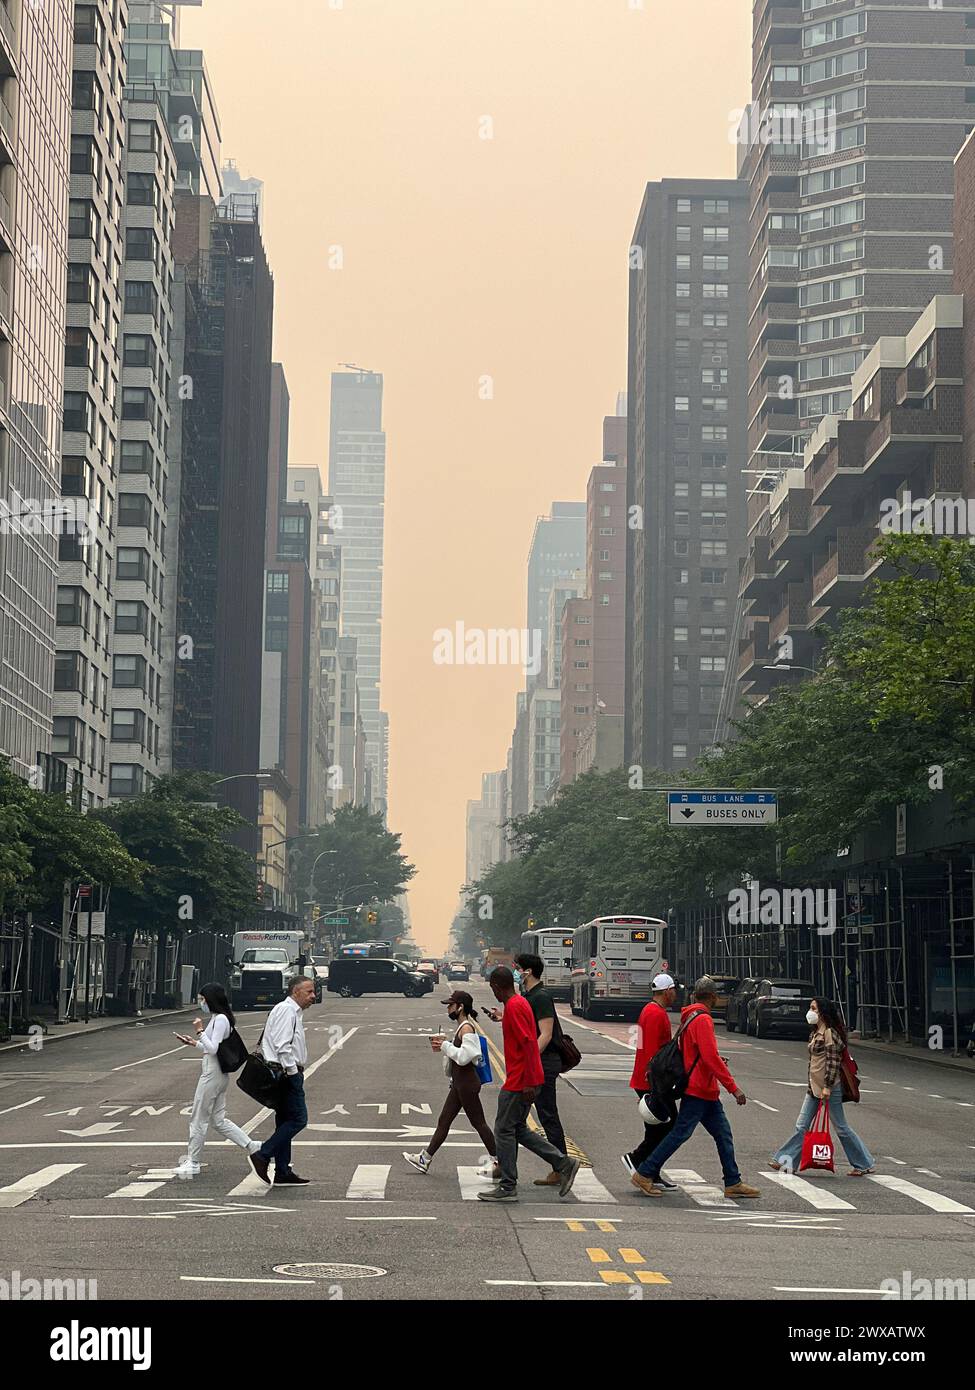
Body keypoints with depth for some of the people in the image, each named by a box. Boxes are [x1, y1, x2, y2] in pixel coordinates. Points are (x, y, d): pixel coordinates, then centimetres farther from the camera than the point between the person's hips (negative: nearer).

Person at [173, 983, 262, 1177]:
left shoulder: (220, 1020, -17)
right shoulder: (217, 1018, 13)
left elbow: (213, 1049, -21)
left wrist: (200, 1031, -18)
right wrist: (194, 1043, 15)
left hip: (213, 1074, -10)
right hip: (218, 1075, 10)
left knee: (198, 1119, 1)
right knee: (219, 1120, 13)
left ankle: (193, 1162, 10)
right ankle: (252, 1146, 12)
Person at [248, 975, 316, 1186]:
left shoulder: (293, 1012, 20)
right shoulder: (286, 1010, -13)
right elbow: (283, 1046, -21)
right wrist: (293, 1072, -19)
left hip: (287, 1074, 11)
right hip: (288, 1074, -11)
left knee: (285, 1121, 11)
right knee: (298, 1119, -11)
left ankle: (283, 1172, 15)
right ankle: (262, 1156, -10)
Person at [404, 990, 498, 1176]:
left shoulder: (466, 1028, -18)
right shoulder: (462, 1027, 13)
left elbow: (464, 1056, -26)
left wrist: (445, 1046, -16)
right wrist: (443, 1047, 8)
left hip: (467, 1084, -10)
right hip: (459, 1084, 10)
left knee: (478, 1122, -3)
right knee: (444, 1121, 12)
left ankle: (499, 1161, 4)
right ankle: (424, 1160, 17)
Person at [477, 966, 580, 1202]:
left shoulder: (514, 1007, -18)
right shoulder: (520, 1003, 13)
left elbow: (529, 1044, -23)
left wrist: (529, 1083, -24)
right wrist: (501, 1018, 40)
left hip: (518, 1083, -10)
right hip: (523, 1082, 10)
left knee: (504, 1130, -2)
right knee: (518, 1129, 14)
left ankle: (508, 1187, 4)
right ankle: (564, 1164, 14)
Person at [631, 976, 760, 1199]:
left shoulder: (689, 1017, 14)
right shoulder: (703, 1020, -16)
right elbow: (711, 1057, -23)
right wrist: (733, 1088, -21)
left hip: (706, 1092, 10)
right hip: (698, 1090, -10)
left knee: (723, 1134, 10)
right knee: (680, 1133, -6)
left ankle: (733, 1183, 12)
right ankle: (644, 1175, -2)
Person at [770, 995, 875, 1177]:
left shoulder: (829, 1033, -16)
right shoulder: (816, 1033, 14)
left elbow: (832, 1061, -19)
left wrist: (828, 1087, -21)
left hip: (829, 1087, -9)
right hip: (815, 1086, 9)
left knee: (840, 1126, 0)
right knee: (802, 1126, 7)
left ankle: (864, 1165, 10)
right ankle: (787, 1161, 9)